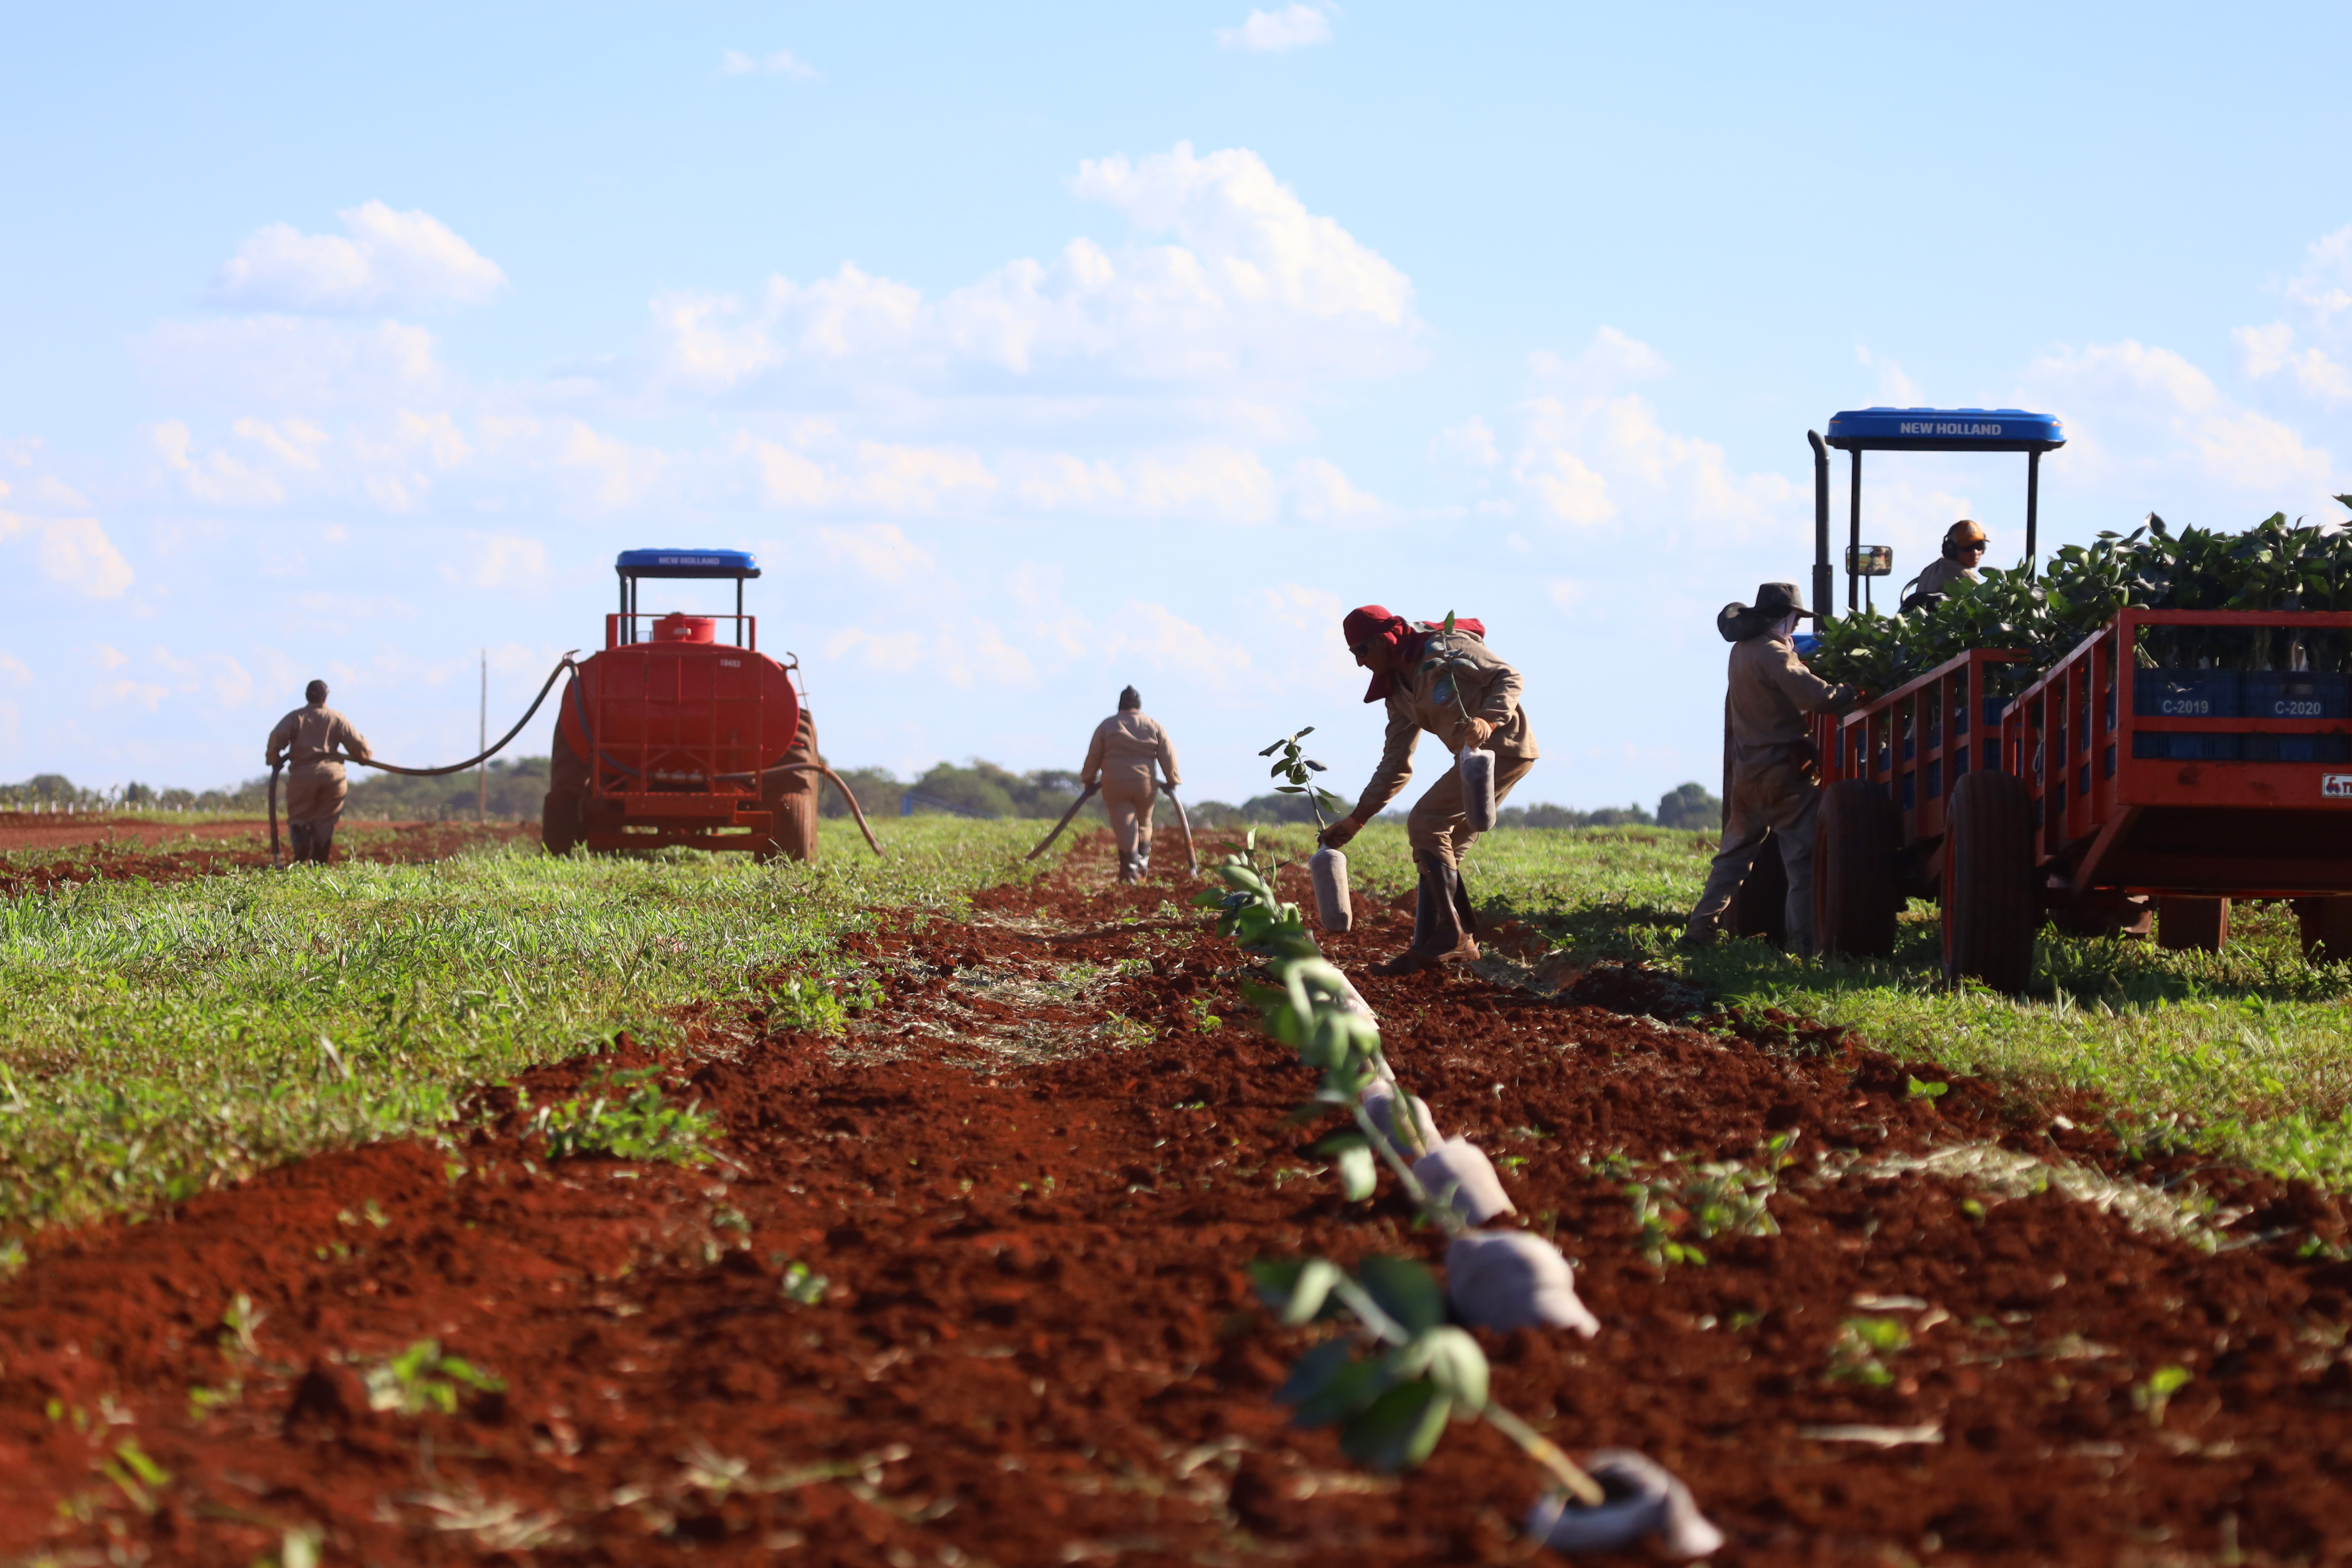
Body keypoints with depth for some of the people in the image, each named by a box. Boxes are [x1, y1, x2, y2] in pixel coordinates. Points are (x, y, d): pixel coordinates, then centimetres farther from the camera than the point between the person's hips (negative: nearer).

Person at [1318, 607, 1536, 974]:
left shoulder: (1443, 648, -10)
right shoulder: (1398, 693, 15)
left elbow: (1509, 676, -13)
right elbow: (1395, 767, 17)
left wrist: (1488, 720, -31)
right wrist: (1356, 820, 13)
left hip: (1503, 746, -9)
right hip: (1476, 757, 9)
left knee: (1425, 823, -14)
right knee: (1442, 848, 6)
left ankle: (1449, 936, -13)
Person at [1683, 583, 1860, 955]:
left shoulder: (1741, 652, 10)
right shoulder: (1773, 654, -17)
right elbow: (1815, 696, -25)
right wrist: (1852, 694, -9)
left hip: (1746, 770, 8)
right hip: (1781, 770, -8)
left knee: (1735, 852, 17)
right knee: (1805, 855, -5)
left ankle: (1702, 928, 14)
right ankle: (1805, 940, -10)